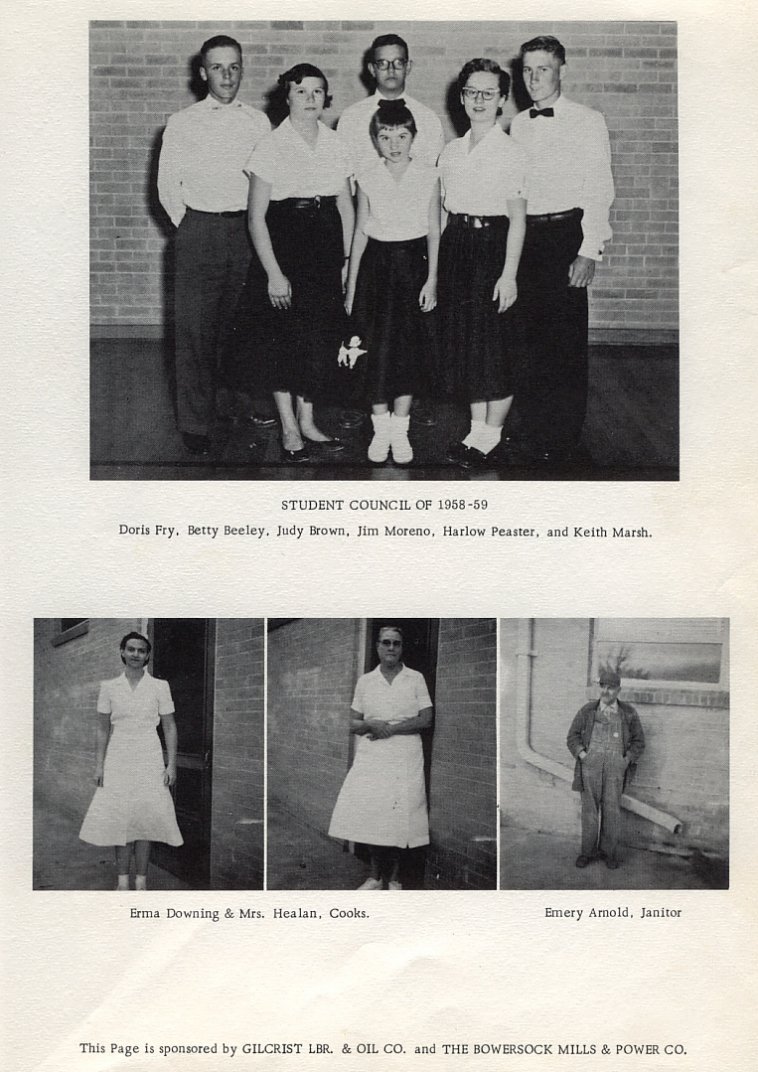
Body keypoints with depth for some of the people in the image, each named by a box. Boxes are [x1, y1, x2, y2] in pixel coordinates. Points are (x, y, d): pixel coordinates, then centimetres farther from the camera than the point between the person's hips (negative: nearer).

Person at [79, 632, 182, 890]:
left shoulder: (159, 687, 1)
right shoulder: (109, 687, 4)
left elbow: (170, 728, 3)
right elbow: (103, 728, 8)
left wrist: (171, 765, -3)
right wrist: (99, 765, 3)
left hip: (149, 759, -1)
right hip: (118, 759, 1)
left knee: (144, 818, -2)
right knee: (119, 818, -1)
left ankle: (141, 880, 6)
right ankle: (123, 879, 6)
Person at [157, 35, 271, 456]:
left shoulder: (258, 121, 9)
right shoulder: (182, 123, 3)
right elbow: (167, 184, 6)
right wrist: (190, 228, 2)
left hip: (248, 231, 2)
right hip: (200, 232, -2)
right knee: (195, 332, -4)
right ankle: (195, 424, 3)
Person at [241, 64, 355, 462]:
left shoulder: (336, 145, 7)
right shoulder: (271, 146, -6)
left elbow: (346, 207, 13)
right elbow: (256, 216, -7)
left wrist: (346, 260, 6)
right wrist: (273, 273, -12)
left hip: (325, 251, 4)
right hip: (282, 247, -4)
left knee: (322, 338, 5)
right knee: (282, 339, 0)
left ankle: (307, 421, 19)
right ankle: (289, 429, 11)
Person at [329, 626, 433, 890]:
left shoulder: (415, 678, 6)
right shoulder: (365, 681, 11)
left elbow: (426, 719, -2)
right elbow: (353, 724, 10)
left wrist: (392, 728, -11)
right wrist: (370, 725, -12)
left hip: (405, 758, -2)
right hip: (370, 757, 2)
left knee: (399, 818, -5)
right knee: (369, 816, -6)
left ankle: (394, 878, 6)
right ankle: (376, 876, 6)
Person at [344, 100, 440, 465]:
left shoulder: (428, 177, 0)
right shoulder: (368, 178, 2)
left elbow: (434, 231, 2)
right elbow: (360, 232, 7)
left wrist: (432, 279, -4)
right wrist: (351, 285, 7)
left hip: (414, 262, 0)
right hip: (377, 263, 0)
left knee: (409, 346, 0)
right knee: (377, 346, -4)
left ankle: (400, 428, 10)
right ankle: (380, 427, 8)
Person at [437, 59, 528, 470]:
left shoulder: (511, 153, -6)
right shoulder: (451, 151, 12)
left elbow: (517, 219, -9)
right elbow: (443, 209, 13)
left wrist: (509, 273, -15)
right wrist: (435, 267, 10)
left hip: (491, 245, -6)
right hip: (455, 245, 6)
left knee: (492, 344, -2)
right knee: (461, 339, 8)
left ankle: (491, 436, 9)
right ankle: (477, 430, 19)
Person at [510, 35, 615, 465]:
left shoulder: (587, 122, -2)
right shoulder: (518, 125, 14)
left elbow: (599, 190, -6)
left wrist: (589, 251, -13)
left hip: (565, 234, -5)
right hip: (523, 235, 5)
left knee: (566, 339, -5)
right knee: (528, 335, 6)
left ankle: (562, 440, 3)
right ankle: (532, 432, 17)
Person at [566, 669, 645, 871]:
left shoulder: (629, 714, 1)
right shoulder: (587, 711, 1)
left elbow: (638, 742, 7)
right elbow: (573, 738, 6)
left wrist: (626, 761, -6)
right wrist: (582, 756, -9)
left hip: (615, 768, 0)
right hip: (591, 765, 0)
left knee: (612, 809, -1)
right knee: (589, 808, 2)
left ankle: (609, 851, 13)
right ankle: (588, 851, 13)